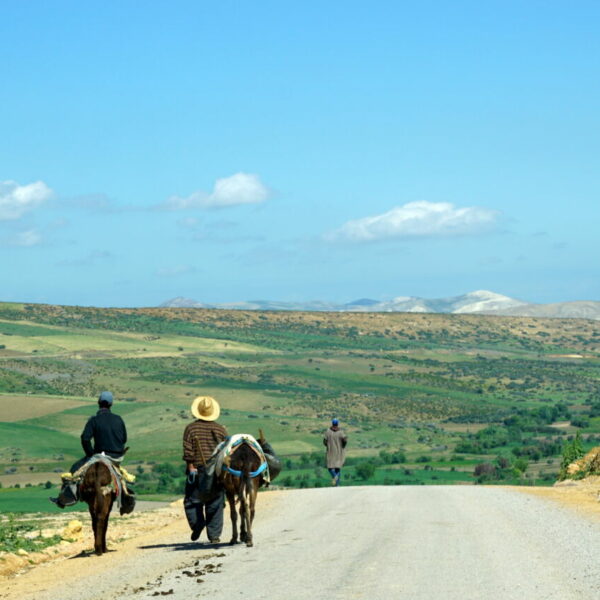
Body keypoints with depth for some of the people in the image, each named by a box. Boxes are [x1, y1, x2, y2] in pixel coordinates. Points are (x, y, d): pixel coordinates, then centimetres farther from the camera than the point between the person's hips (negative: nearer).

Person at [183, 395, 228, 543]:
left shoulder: (191, 428, 0)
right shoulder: (221, 429, 5)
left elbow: (188, 451, -8)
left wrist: (191, 468, -7)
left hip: (197, 470, -2)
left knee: (192, 500, 11)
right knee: (216, 503, 5)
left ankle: (197, 523, -12)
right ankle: (214, 535, 4)